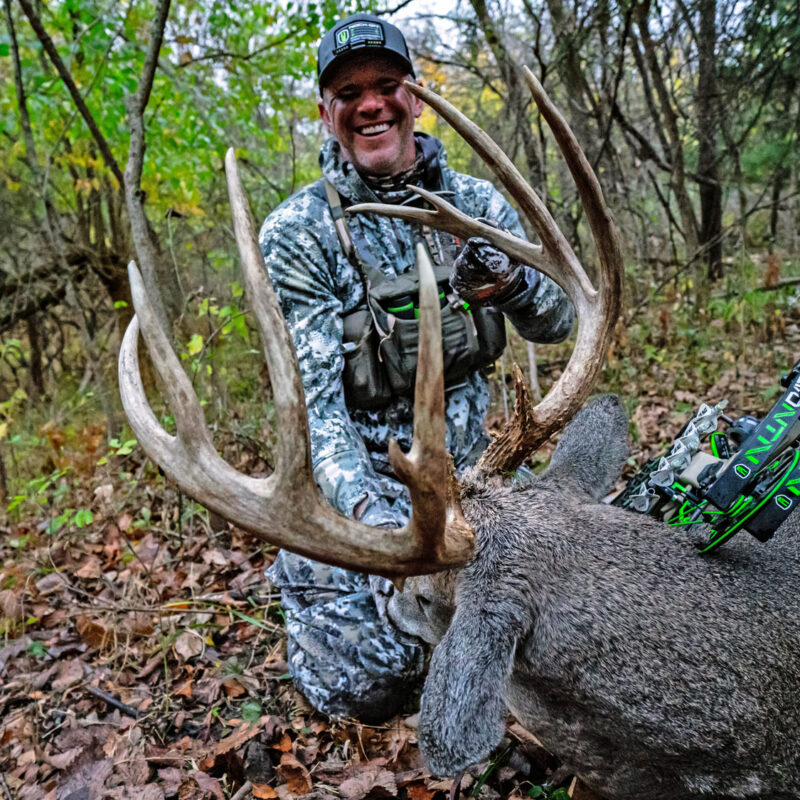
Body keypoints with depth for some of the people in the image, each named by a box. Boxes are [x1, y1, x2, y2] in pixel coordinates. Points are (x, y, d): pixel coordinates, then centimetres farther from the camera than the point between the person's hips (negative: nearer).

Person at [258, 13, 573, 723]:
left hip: (468, 464, 4)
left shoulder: (476, 202, 0)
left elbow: (558, 322, -3)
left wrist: (510, 284, -27)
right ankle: (300, 567, 26)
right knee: (365, 686, -3)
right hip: (362, 475, -3)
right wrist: (367, 509, -35)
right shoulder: (297, 232, -13)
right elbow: (313, 395, -19)